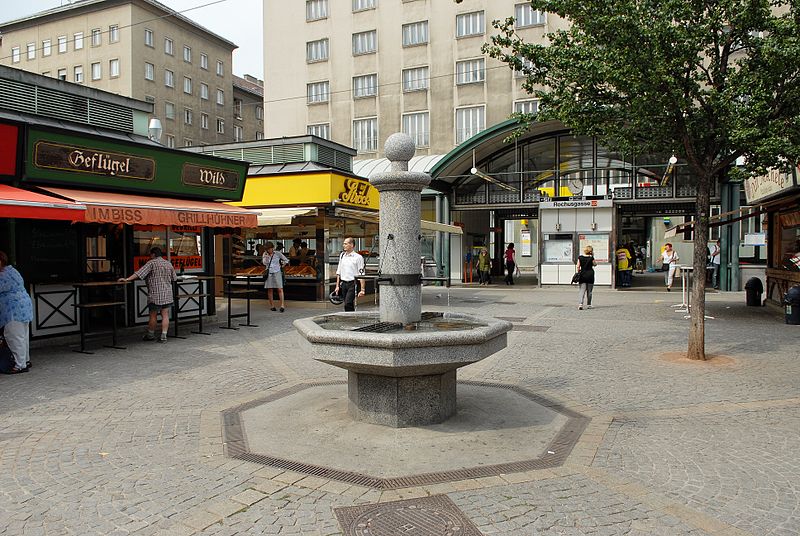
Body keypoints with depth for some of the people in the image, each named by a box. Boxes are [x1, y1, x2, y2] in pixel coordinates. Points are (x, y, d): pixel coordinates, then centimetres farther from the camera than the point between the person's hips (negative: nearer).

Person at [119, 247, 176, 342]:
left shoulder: (151, 263, -6)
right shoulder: (169, 264, 10)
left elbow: (139, 273, -14)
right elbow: (174, 278, 18)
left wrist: (127, 279, -15)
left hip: (155, 294, -4)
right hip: (167, 294, 5)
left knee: (153, 315, 7)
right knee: (165, 315, 4)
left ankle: (150, 334, 21)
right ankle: (163, 336, 2)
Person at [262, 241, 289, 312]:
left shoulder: (277, 253, -1)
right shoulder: (265, 254, 5)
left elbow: (286, 260, 5)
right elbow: (264, 263, -5)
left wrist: (281, 266, 1)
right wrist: (266, 256, -17)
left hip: (277, 272, -3)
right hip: (269, 273, 3)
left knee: (280, 289, -10)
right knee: (269, 289, 3)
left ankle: (282, 305, -12)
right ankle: (272, 305, 10)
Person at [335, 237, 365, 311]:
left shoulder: (358, 257, -7)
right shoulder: (342, 256, 12)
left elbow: (361, 274, -10)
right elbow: (338, 272, 18)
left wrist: (362, 289, -15)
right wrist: (337, 286, 14)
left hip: (353, 284, -6)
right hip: (343, 283, 6)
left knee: (348, 304, -17)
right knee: (347, 305, 9)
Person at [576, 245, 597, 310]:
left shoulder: (580, 257, 1)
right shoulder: (591, 258, -5)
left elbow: (578, 267, -1)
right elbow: (595, 264, 12)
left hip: (582, 275, 1)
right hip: (590, 275, -1)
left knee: (582, 290, -3)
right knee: (589, 291, 9)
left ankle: (580, 303, -20)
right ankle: (588, 305, 16)